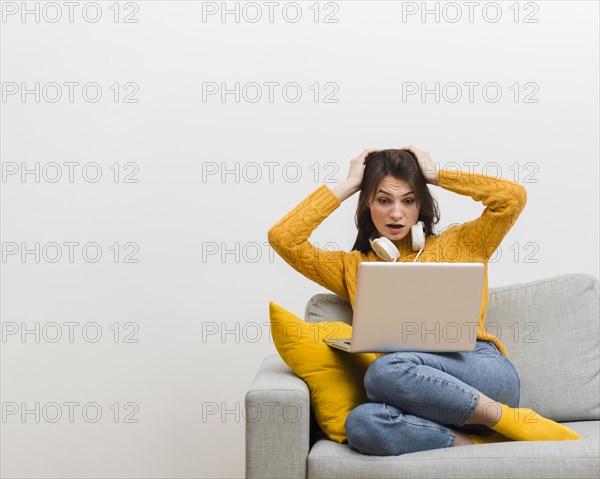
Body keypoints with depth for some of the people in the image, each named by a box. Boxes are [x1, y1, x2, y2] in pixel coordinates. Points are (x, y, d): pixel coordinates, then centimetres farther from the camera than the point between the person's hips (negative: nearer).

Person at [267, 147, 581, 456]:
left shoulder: (455, 245, 19)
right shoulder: (352, 267, 21)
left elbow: (514, 196, 7)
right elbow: (282, 237, 9)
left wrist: (436, 175, 14)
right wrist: (348, 185, 14)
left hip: (485, 373, -1)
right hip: (423, 395, 2)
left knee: (385, 370, -32)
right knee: (361, 423, -34)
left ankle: (508, 419, -19)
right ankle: (481, 444, -21)